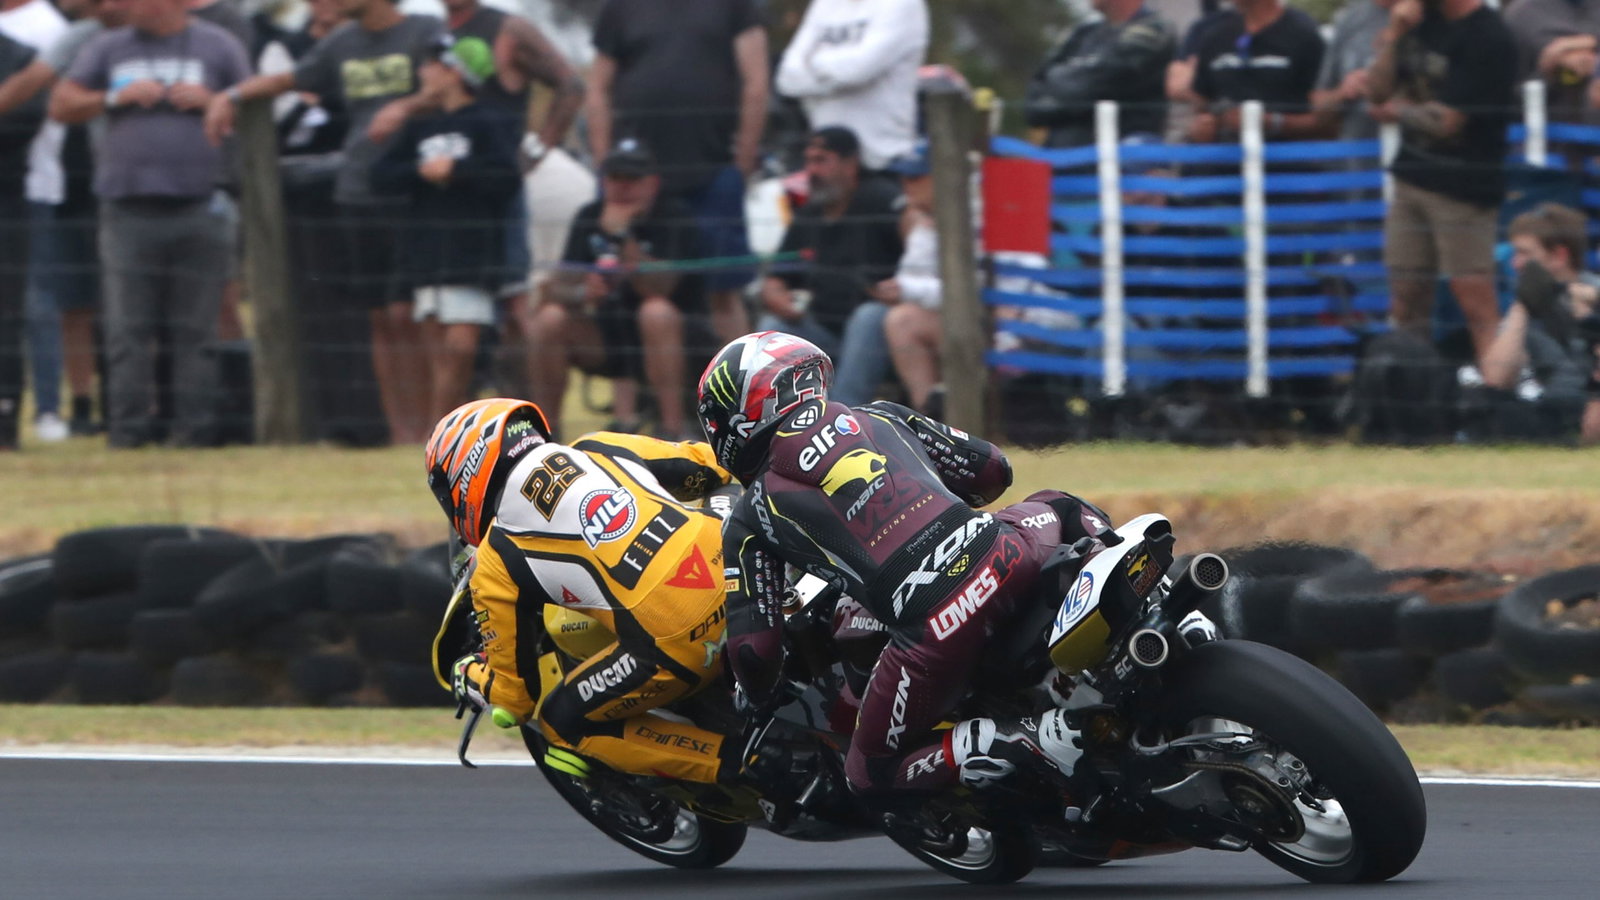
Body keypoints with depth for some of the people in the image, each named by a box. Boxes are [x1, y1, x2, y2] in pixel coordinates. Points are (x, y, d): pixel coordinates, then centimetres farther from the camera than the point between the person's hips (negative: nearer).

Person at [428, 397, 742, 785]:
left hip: (676, 641, -5)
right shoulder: (598, 450, 19)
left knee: (565, 724, 17)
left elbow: (512, 701, 16)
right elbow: (713, 466, 23)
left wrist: (468, 677, 39)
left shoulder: (496, 562, 9)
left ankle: (737, 763, 1)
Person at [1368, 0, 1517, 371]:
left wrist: (1396, 110, 3)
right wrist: (1393, 37, -4)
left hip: (1462, 187, -8)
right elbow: (1378, 93, 10)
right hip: (1412, 179, 8)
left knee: (1476, 302, -9)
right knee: (1406, 300, 9)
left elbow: (1444, 121, -16)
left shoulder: (1487, 38, -15)